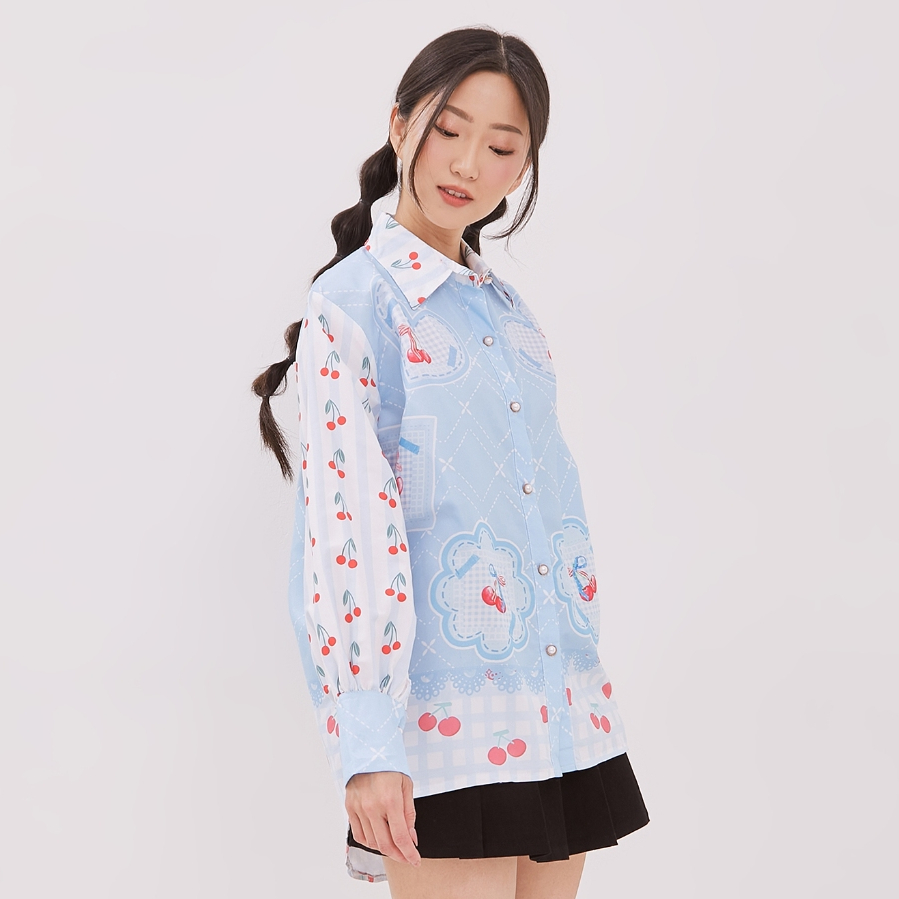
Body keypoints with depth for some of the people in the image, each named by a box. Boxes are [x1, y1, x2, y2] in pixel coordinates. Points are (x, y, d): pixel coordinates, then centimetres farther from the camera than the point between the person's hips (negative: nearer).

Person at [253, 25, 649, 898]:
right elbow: (346, 522, -15)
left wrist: (583, 676, 17)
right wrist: (366, 742, -22)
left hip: (564, 709, 6)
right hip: (443, 719, -6)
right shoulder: (351, 304, -6)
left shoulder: (508, 309, 14)